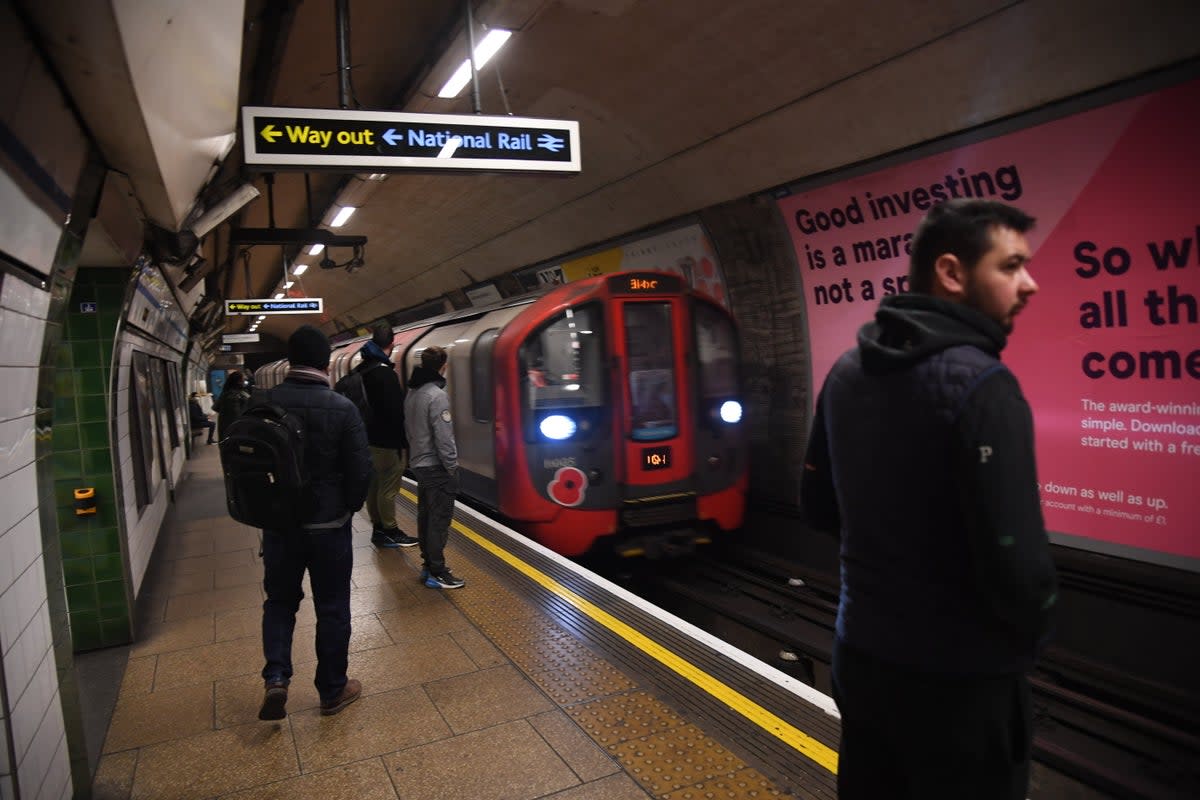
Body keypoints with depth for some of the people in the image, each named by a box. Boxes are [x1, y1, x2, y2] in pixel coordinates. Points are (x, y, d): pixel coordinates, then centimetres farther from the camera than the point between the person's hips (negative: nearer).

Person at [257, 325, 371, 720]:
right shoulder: (342, 408, -15)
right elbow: (360, 470, -13)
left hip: (278, 523, 2)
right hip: (329, 524, -2)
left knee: (280, 600, 21)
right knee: (332, 608, 11)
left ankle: (276, 677, 6)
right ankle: (332, 690, 23)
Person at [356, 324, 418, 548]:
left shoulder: (362, 370, 10)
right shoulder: (385, 373, -19)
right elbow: (396, 410, -20)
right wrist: (403, 439, -12)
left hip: (371, 438, 9)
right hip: (387, 441, -9)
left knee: (375, 485, 14)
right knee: (388, 487, -2)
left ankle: (378, 529, 22)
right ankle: (390, 532, 5)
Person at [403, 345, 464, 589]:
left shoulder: (412, 393, 8)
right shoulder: (436, 395, -19)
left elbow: (409, 429, 11)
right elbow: (443, 437, -21)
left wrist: (415, 454, 15)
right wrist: (452, 468, -15)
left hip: (419, 464, 9)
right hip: (436, 467, -9)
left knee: (426, 516, 15)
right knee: (439, 519, -3)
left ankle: (428, 564, 24)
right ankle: (437, 573, 1)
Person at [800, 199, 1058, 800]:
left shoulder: (847, 372, 2)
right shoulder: (978, 382, -22)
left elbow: (819, 507, 10)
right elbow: (1016, 566, -25)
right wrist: (1028, 635, -4)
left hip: (862, 656, 7)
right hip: (960, 680, -6)